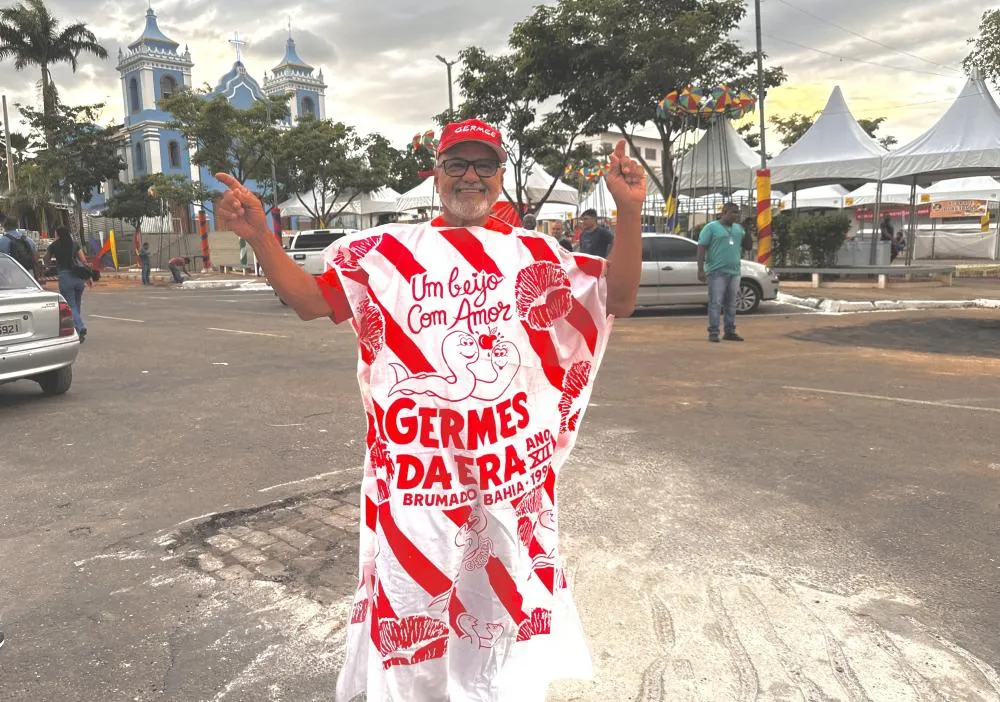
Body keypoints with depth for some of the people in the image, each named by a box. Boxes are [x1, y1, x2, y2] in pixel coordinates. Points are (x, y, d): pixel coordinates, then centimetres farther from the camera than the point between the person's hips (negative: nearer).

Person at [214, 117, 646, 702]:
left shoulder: (534, 252, 6)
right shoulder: (386, 250, 4)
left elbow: (618, 300, 3)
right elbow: (311, 300, 3)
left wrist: (629, 211, -9)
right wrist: (258, 234, -10)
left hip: (512, 462, 1)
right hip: (416, 460, -1)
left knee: (510, 588, 17)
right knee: (415, 585, 14)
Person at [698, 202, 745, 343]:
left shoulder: (738, 228, 15)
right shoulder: (711, 227, -2)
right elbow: (701, 248, -7)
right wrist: (701, 269, -14)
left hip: (734, 272, 6)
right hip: (717, 272, -6)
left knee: (731, 304, 9)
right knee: (715, 303, -6)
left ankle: (730, 331, 15)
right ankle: (713, 332, -4)